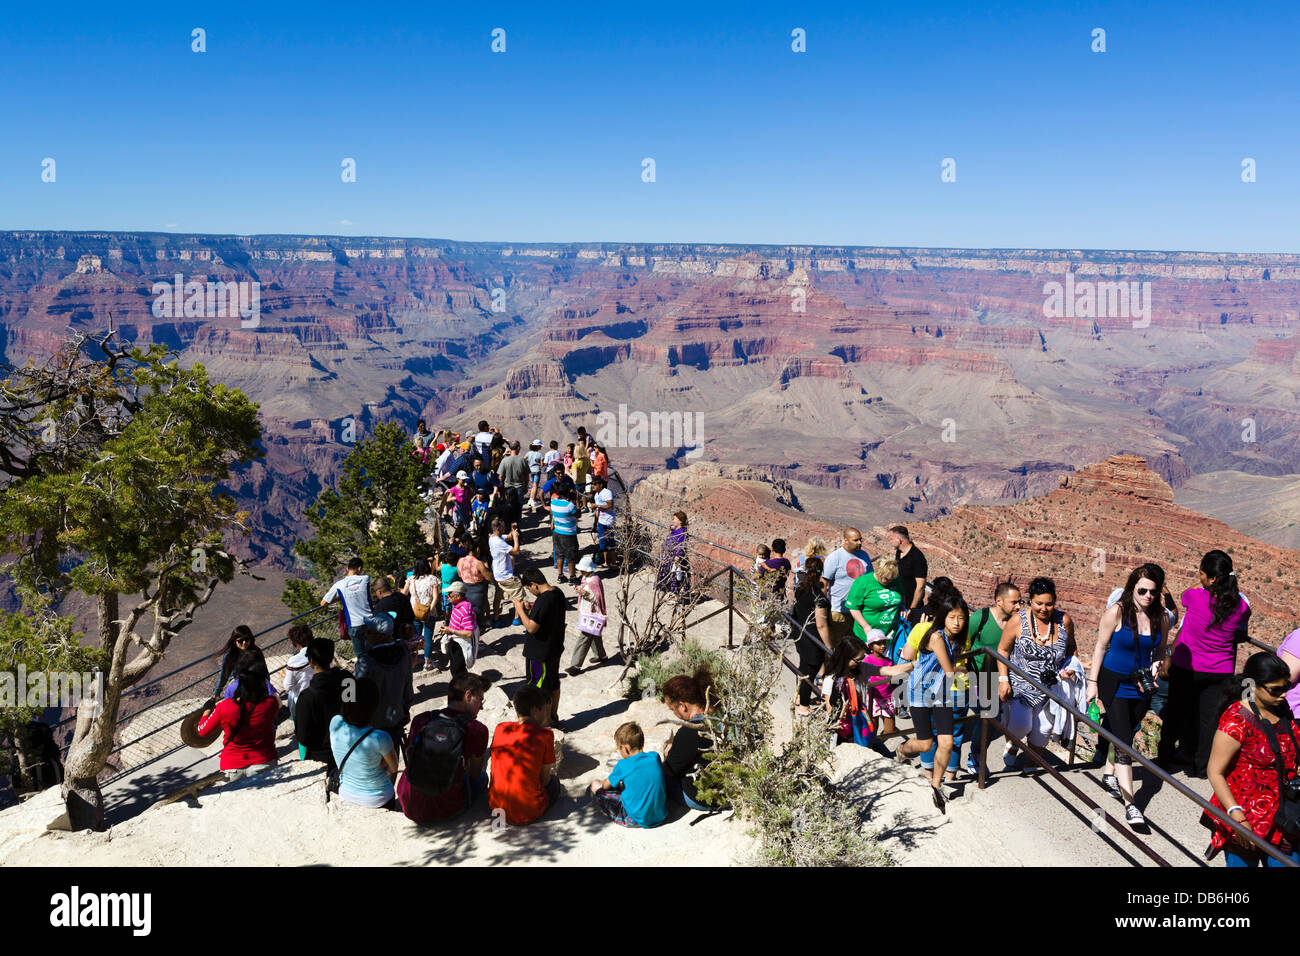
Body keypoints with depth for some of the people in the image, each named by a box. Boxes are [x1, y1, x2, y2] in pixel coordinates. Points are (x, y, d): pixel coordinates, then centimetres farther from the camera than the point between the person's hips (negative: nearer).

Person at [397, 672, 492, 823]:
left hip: (409, 807, 4)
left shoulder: (420, 719, -3)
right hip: (445, 812, -4)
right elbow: (474, 774, 2)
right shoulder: (478, 730, -13)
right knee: (482, 776, 24)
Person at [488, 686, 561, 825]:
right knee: (554, 780, 25)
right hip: (528, 813, -4)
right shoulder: (544, 735, -11)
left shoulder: (500, 728, 1)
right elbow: (544, 779, -4)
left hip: (496, 807, 4)